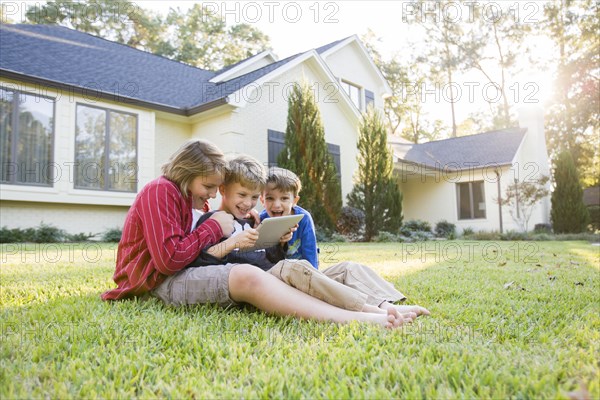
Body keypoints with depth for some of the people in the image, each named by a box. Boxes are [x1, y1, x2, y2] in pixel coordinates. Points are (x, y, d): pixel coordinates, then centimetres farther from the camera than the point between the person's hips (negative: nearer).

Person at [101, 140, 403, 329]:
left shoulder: (186, 197, 20)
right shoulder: (160, 191, -10)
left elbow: (195, 250, 10)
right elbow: (169, 259, -20)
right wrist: (213, 228, -11)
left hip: (180, 274, 9)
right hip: (160, 282, -8)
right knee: (248, 278, -33)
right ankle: (360, 319, -42)